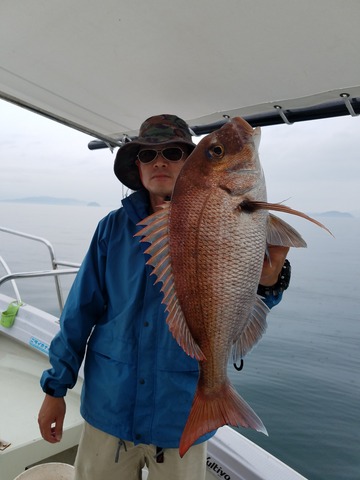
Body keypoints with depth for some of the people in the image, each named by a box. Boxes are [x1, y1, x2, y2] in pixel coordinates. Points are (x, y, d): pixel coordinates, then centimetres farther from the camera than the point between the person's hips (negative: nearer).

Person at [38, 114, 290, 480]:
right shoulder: (113, 227, -6)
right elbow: (80, 311, -1)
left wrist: (264, 284, -34)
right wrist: (55, 388, 3)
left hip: (182, 417, -1)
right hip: (108, 409, 2)